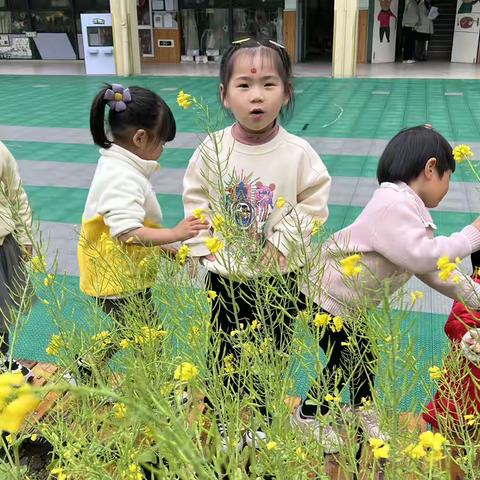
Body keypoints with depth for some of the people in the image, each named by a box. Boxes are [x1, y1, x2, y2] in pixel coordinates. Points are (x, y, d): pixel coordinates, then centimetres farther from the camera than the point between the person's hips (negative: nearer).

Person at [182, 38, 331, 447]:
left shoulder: (298, 152, -14)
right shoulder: (212, 149, -11)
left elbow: (313, 202, -6)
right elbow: (196, 199, 0)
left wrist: (282, 241, -14)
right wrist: (204, 245, -6)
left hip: (279, 276, 0)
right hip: (225, 273, 1)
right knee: (225, 352, 17)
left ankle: (266, 424, 39)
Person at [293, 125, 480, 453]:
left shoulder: (412, 211, 6)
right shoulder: (394, 203, -28)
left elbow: (430, 268, 9)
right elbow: (420, 257, -35)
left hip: (351, 303, 9)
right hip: (327, 297, -9)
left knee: (364, 358, 17)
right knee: (343, 362, 1)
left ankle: (363, 412, 40)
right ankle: (308, 417, 24)